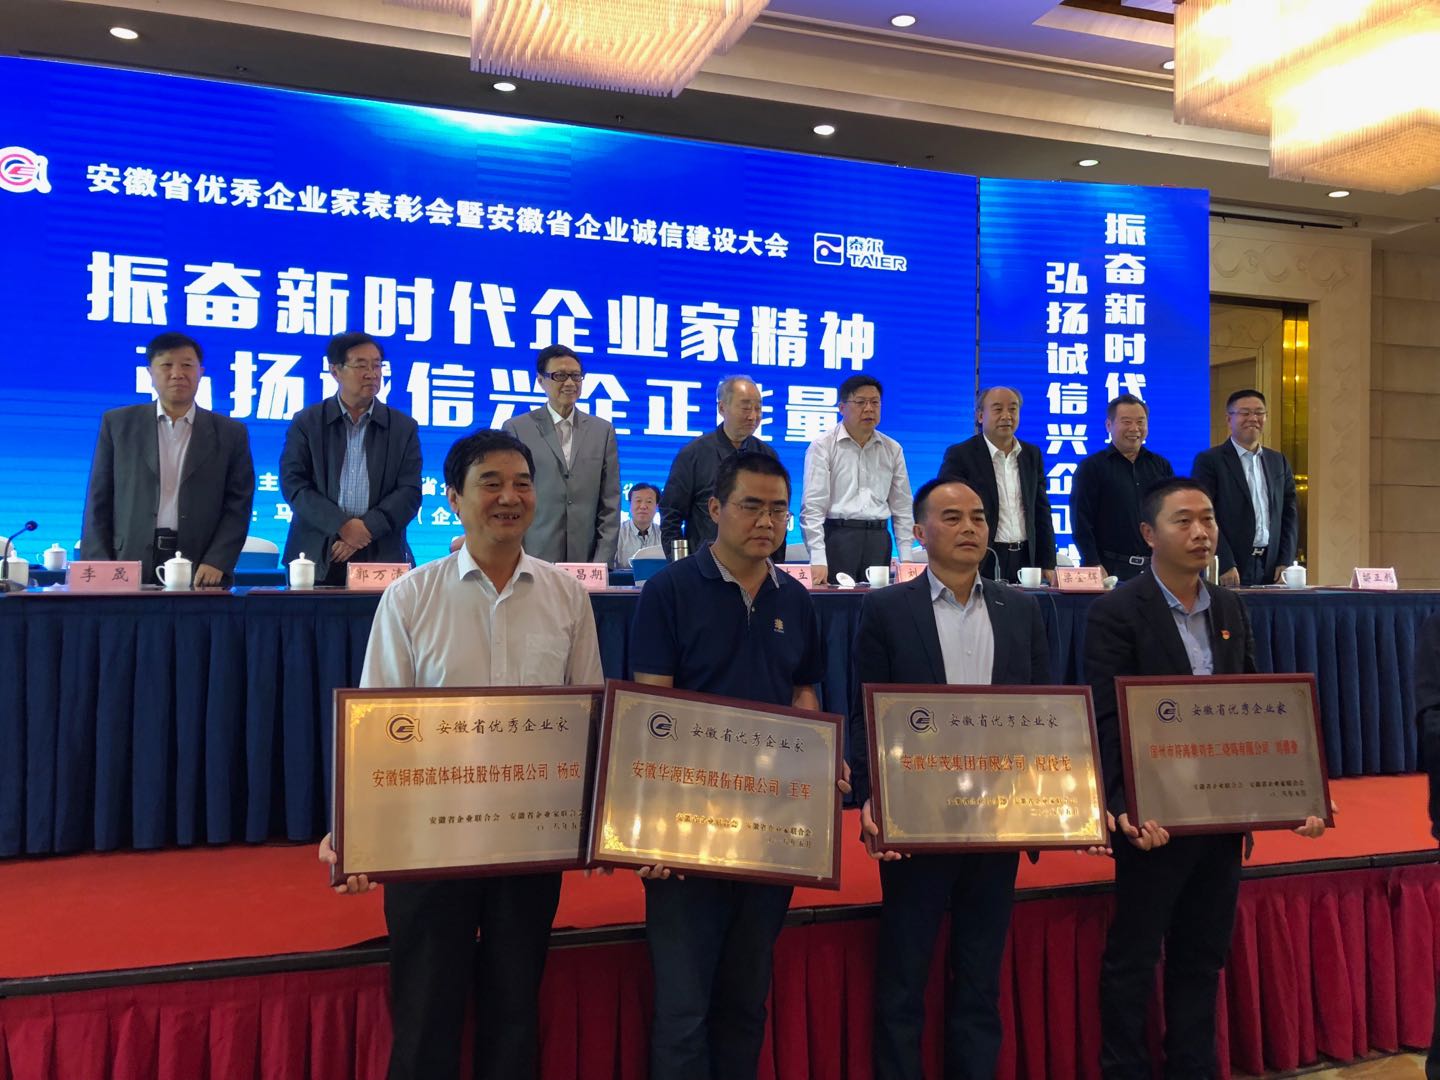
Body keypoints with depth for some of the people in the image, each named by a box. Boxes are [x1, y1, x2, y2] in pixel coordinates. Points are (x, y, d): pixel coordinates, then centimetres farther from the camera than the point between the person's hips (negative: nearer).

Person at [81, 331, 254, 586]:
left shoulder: (230, 433, 9)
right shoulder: (118, 423, 11)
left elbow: (237, 505, 3)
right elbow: (98, 502, 9)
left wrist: (216, 563, -10)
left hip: (200, 576, 0)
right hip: (130, 571, 1)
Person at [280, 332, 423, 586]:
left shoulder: (404, 428, 8)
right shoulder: (306, 422, 7)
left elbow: (409, 493, 1)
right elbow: (293, 483, -2)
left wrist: (366, 528, -12)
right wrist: (343, 526, -13)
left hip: (381, 559, 0)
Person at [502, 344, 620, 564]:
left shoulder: (603, 430, 9)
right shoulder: (516, 429, 3)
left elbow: (610, 505, 7)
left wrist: (602, 563, -2)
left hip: (587, 563, 2)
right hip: (531, 561, -2)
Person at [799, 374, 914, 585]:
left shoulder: (892, 449, 12)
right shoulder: (823, 446, -1)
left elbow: (902, 507, 13)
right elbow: (813, 506, -8)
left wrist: (906, 558, 5)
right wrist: (818, 559, -16)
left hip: (878, 538, 4)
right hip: (837, 536, -3)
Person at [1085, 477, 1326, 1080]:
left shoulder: (1231, 611, 9)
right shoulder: (1116, 613, -11)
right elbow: (1106, 725, -16)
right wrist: (1125, 809, -27)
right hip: (1155, 818, -6)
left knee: (1203, 958, 16)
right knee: (1133, 960, 7)